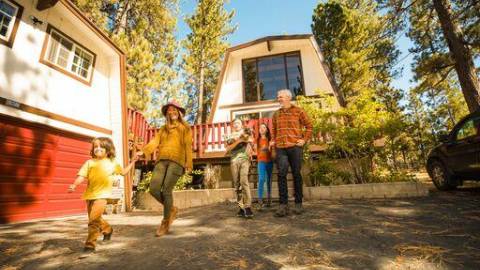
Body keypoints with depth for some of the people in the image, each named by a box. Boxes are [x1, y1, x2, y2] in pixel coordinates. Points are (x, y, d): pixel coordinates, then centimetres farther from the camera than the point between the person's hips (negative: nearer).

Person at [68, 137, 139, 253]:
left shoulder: (112, 163, 6)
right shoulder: (89, 162, 6)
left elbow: (123, 172, 17)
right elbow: (82, 176, -2)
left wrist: (132, 162, 13)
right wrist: (74, 185, -20)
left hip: (102, 195, -4)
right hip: (90, 194, 4)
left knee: (94, 219, -14)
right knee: (94, 219, 18)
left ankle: (90, 244, -3)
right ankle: (107, 229, 42)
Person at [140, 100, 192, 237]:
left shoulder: (185, 128, 13)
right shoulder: (163, 129, 26)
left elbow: (188, 147, 2)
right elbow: (154, 142, 11)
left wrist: (188, 164, -9)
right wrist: (143, 151, -7)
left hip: (176, 161, -4)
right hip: (162, 160, 5)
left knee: (166, 190, -11)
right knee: (154, 189, -10)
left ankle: (165, 223, 7)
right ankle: (172, 209, 16)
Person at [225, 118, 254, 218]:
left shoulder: (245, 133, 20)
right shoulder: (229, 136, 18)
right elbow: (228, 148, 2)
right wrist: (238, 141, -6)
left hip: (244, 159, -2)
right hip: (234, 160, 2)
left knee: (244, 181, -19)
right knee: (237, 184, 1)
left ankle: (248, 207, -21)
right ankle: (241, 207, 6)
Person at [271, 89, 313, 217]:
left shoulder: (298, 111, 6)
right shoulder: (276, 114, 16)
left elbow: (309, 126, 8)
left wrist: (304, 139, -3)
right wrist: (273, 140, 11)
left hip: (295, 147, -2)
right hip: (280, 148, 3)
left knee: (296, 174, 4)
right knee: (281, 174, -6)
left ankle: (298, 203, 15)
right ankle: (283, 204, -2)